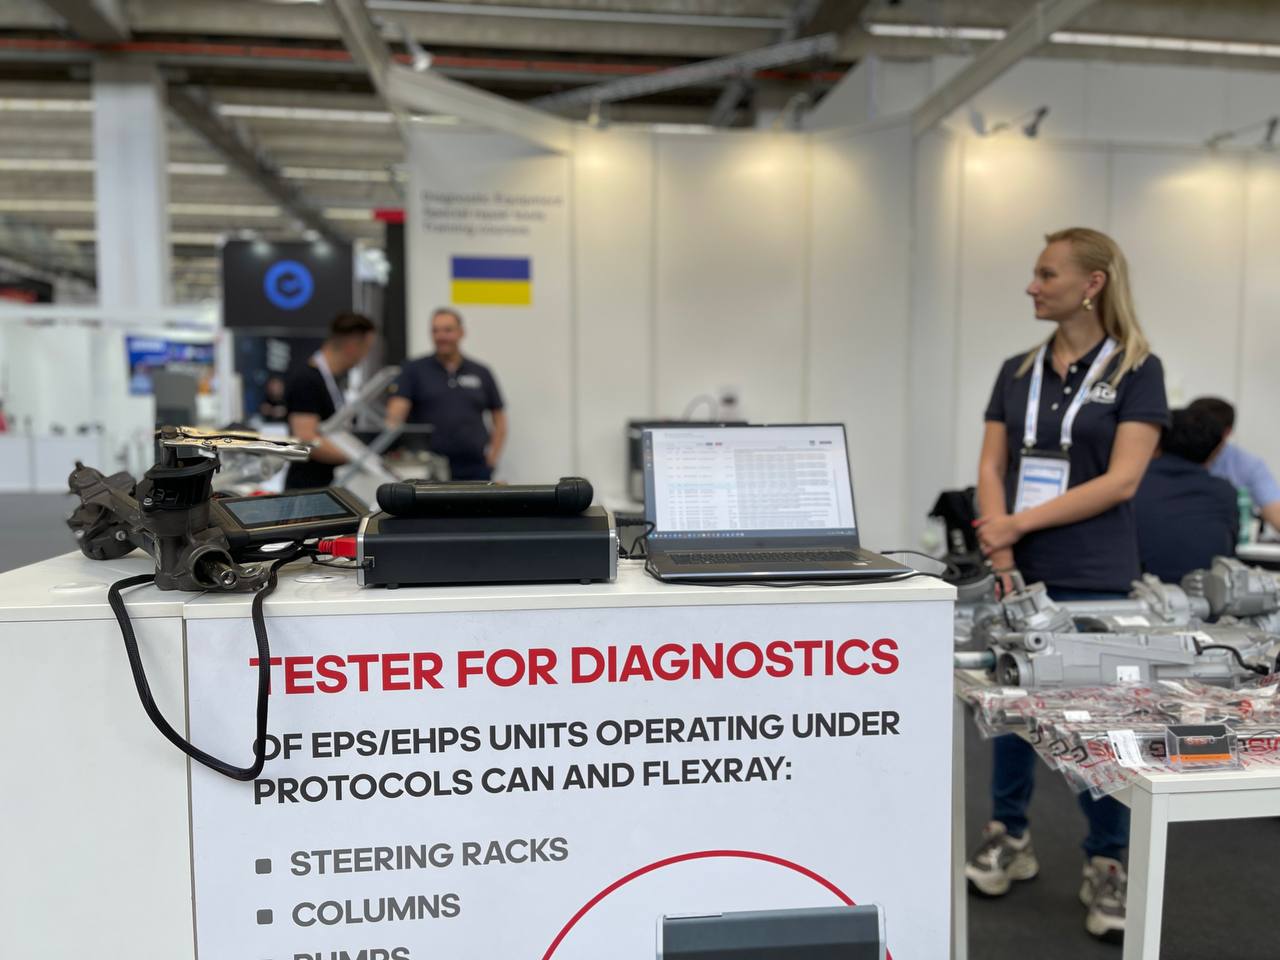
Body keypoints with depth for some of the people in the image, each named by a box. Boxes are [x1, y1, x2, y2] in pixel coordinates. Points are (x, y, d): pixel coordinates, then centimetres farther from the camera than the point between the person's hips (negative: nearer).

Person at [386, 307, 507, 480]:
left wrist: (492, 458, 4)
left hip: (474, 470, 2)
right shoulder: (414, 369, 6)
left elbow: (499, 420, 14)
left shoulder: (481, 373, 10)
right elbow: (398, 406, -7)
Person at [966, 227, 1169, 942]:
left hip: (1094, 578, -4)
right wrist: (1000, 554, -10)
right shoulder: (1018, 372, 10)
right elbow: (992, 468, 4)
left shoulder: (1137, 369, -3)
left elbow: (1121, 481, -12)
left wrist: (1020, 522, -15)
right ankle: (1010, 838, 29)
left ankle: (1107, 866, 21)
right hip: (1021, 571, 4)